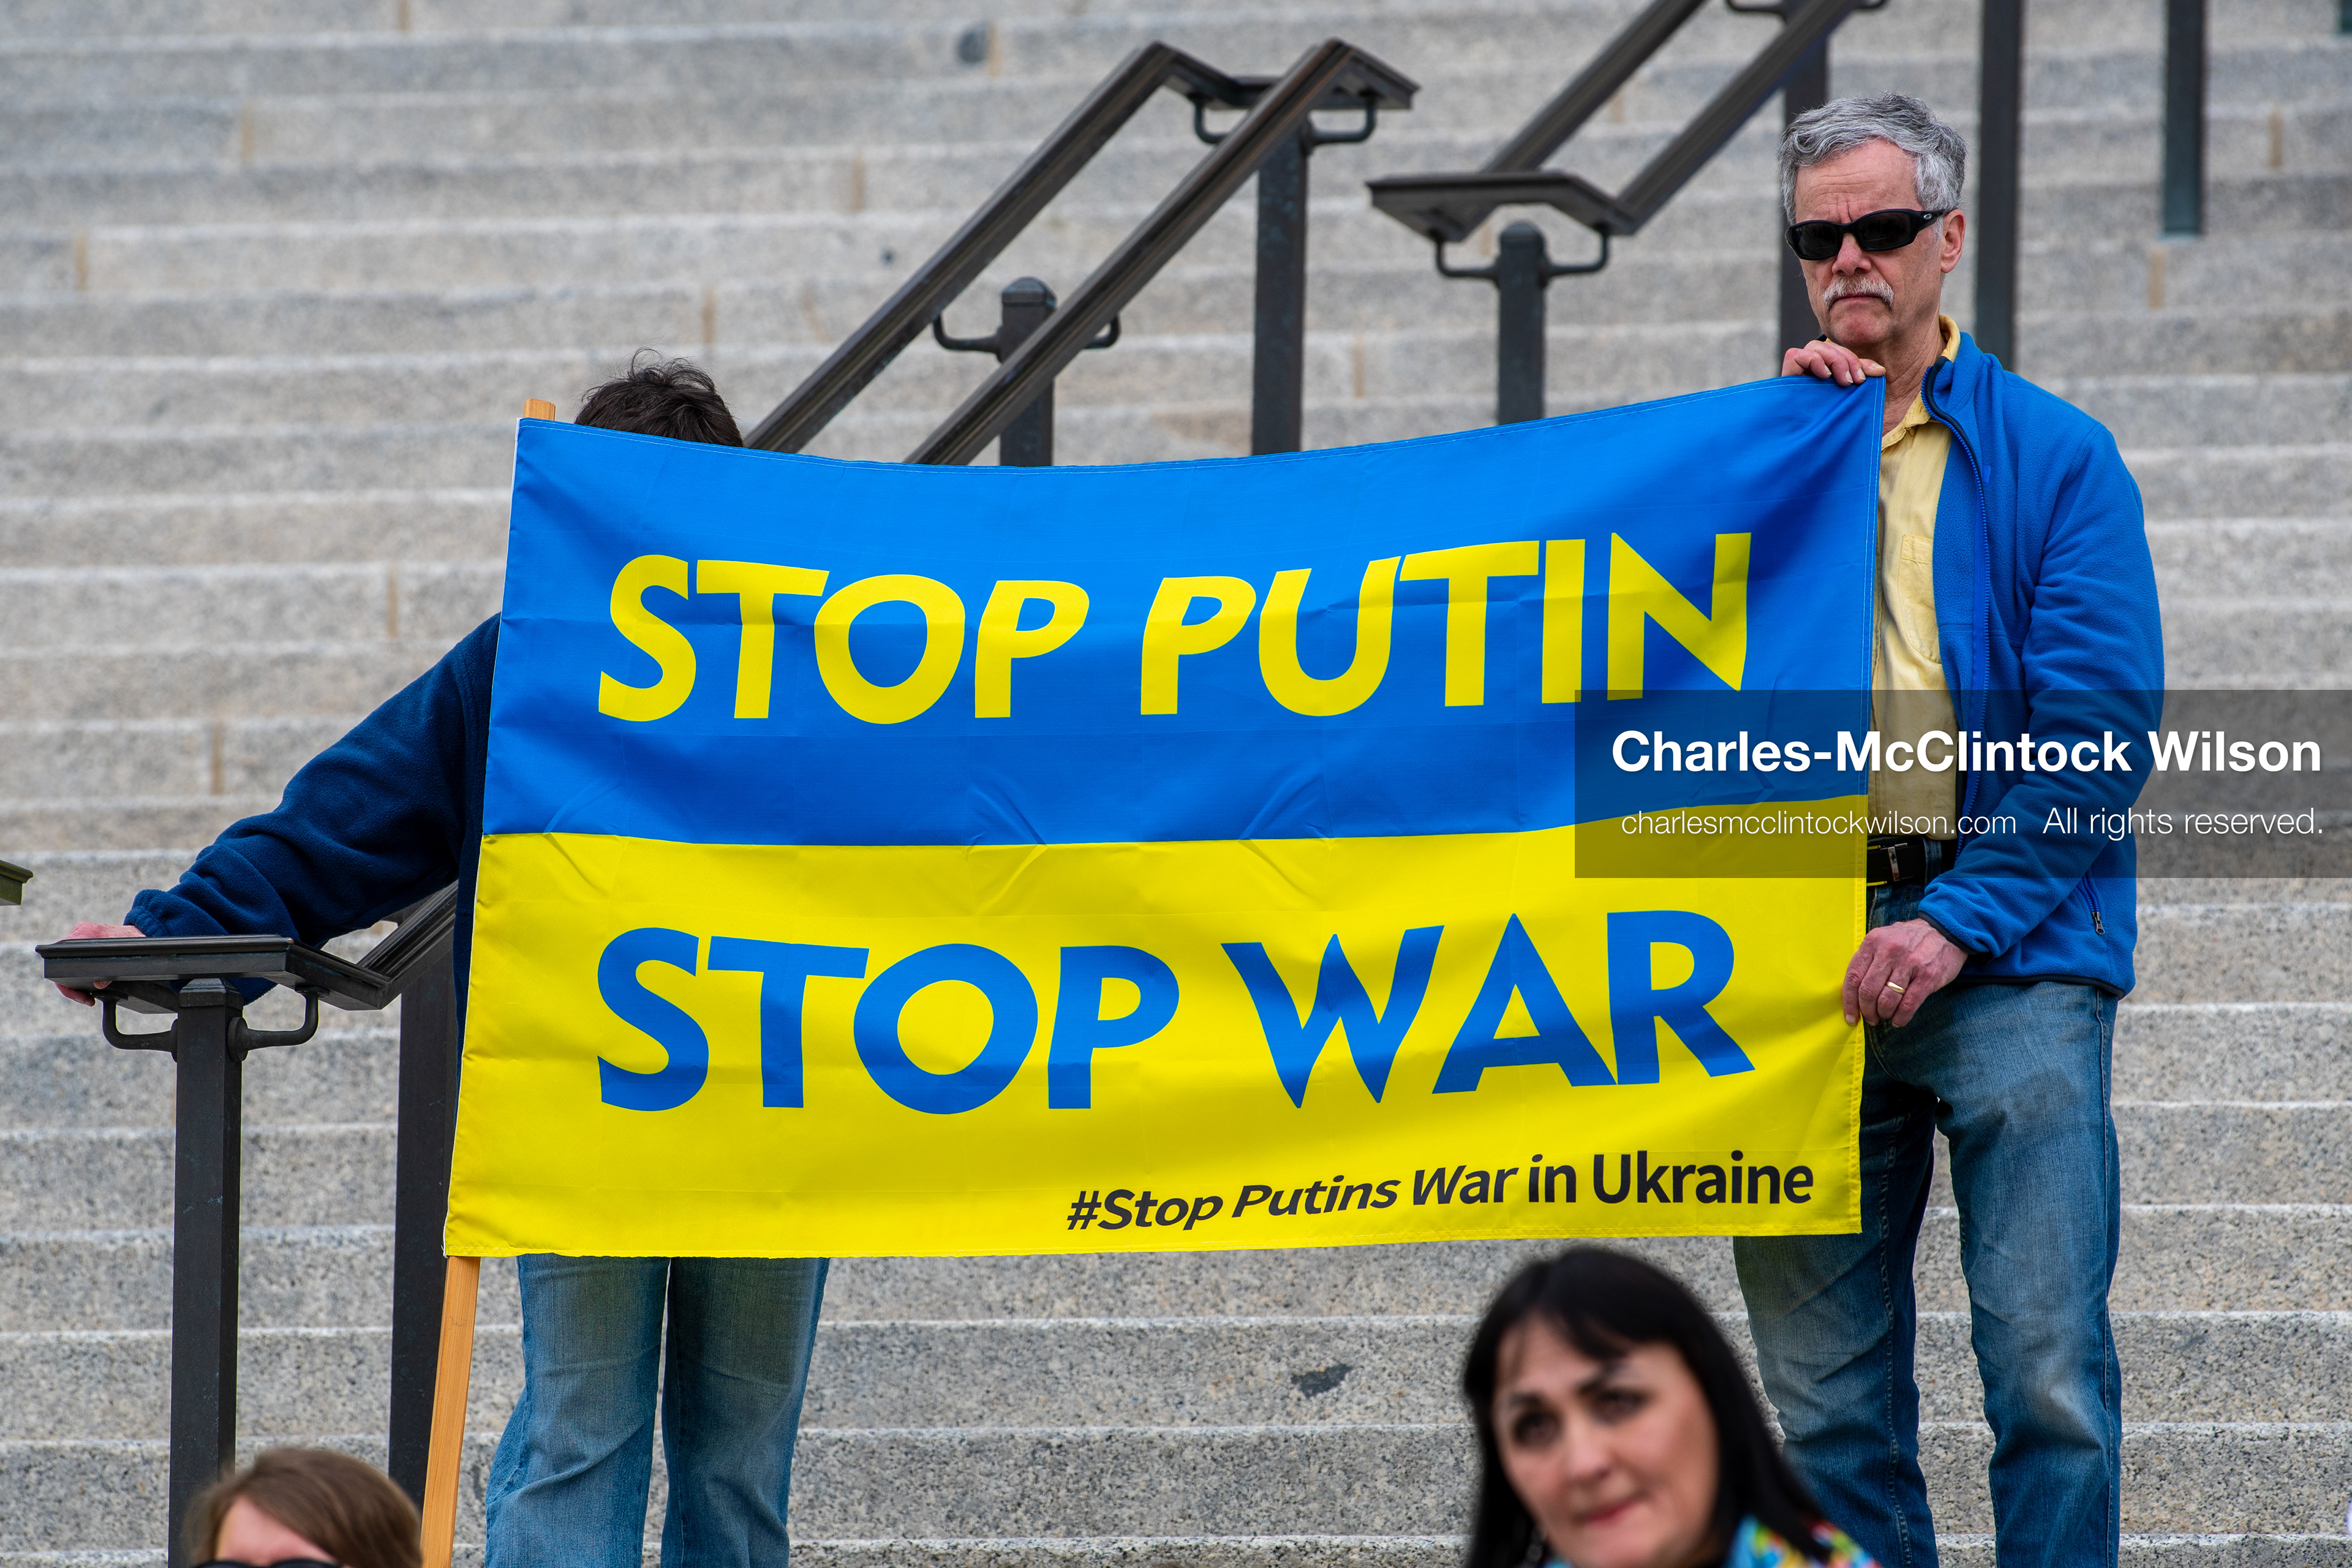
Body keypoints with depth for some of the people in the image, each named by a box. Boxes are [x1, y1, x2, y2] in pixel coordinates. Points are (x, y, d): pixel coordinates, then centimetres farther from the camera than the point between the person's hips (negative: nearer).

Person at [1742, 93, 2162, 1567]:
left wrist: (1957, 926, -13)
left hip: (2005, 952, -3)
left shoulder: (2053, 455, 4)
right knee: (1825, 1389, 5)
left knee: (2049, 1368, -10)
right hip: (1805, 961, 4)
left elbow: (2103, 722, -4)